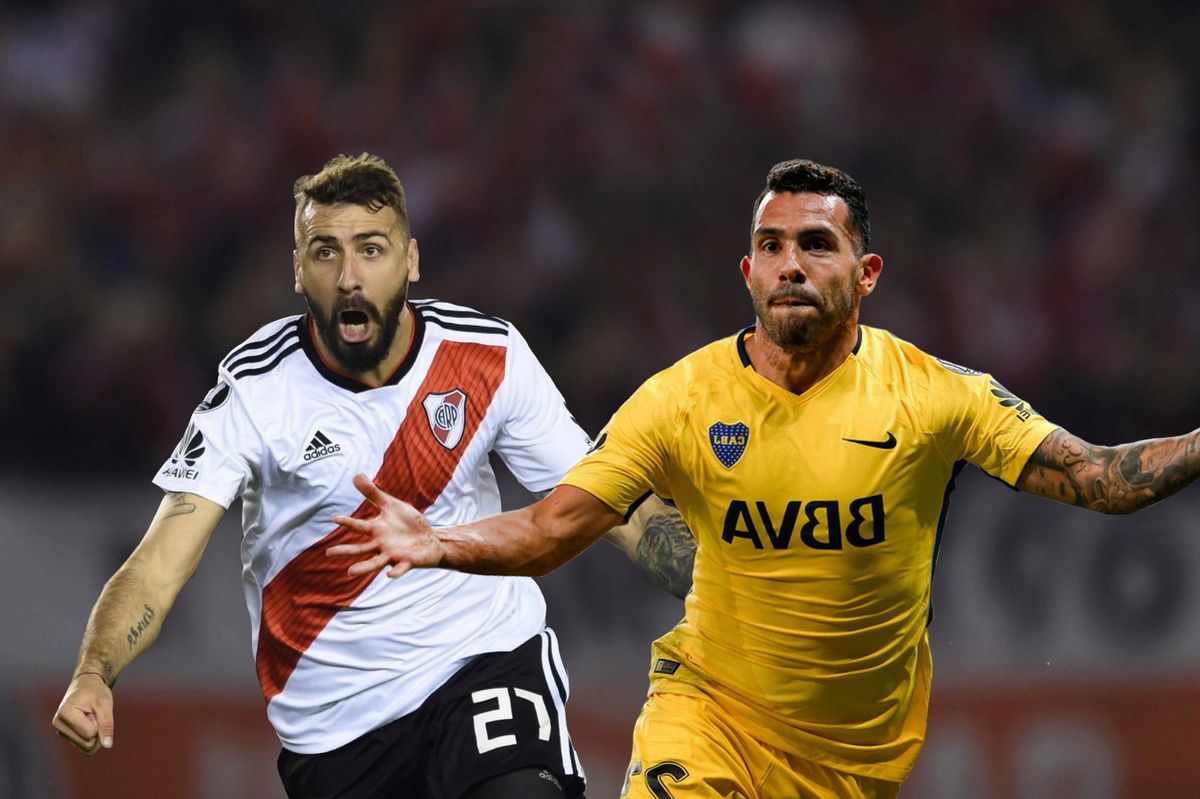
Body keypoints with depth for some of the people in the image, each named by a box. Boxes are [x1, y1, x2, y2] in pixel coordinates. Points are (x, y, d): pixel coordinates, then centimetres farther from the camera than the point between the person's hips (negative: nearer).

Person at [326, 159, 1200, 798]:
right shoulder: (683, 400, -9)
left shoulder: (935, 394, -10)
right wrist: (441, 542, -31)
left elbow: (1102, 478, -10)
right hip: (711, 711, -1)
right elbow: (548, 531, -12)